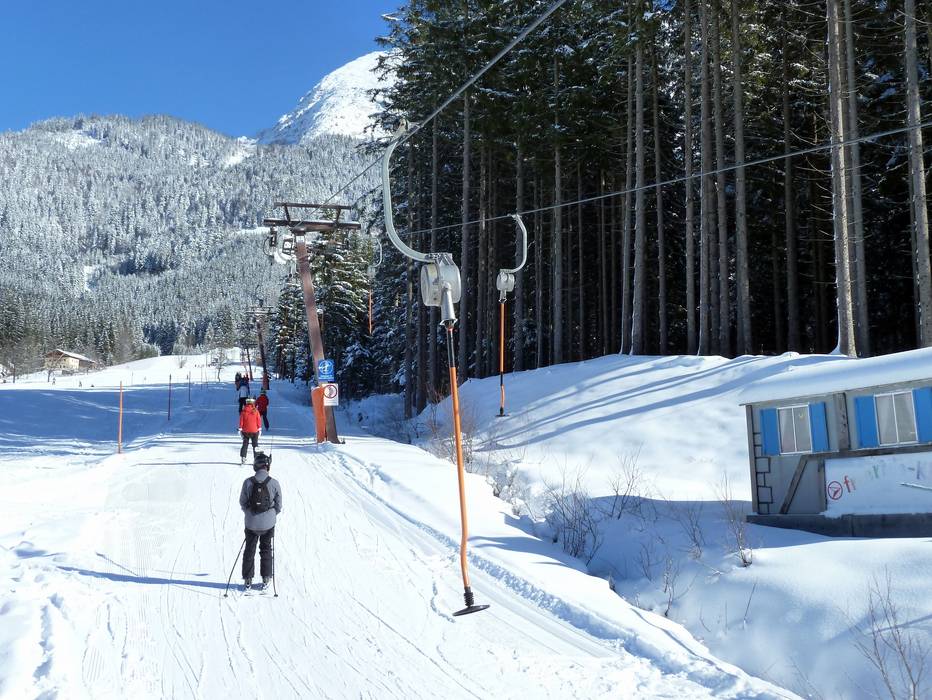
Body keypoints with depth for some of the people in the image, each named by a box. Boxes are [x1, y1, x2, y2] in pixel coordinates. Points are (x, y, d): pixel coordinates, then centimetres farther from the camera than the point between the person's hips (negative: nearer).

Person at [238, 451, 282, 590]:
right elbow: (278, 505, -3)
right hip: (268, 524, 0)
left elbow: (242, 502, 0)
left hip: (251, 523, 0)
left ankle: (248, 580, 18)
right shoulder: (274, 483, -12)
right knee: (266, 550, 16)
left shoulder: (248, 482, -11)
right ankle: (265, 580, 19)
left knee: (249, 550, 14)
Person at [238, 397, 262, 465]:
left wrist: (240, 429, 5)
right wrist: (259, 429, 6)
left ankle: (243, 457, 8)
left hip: (245, 431, 1)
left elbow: (241, 420, -2)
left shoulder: (244, 411, -6)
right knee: (255, 445, 8)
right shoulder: (256, 411, -8)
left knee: (245, 444, 13)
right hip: (254, 431, -1)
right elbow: (258, 421, -3)